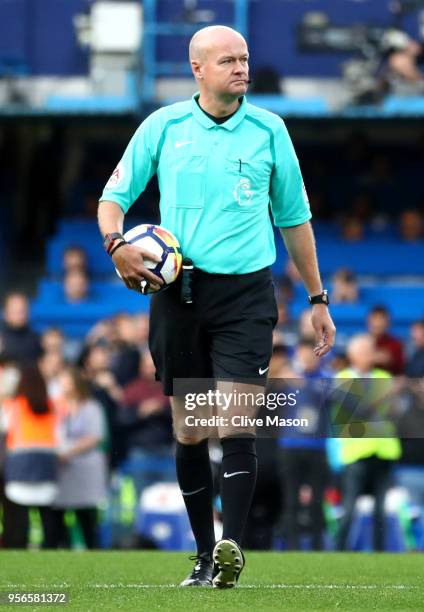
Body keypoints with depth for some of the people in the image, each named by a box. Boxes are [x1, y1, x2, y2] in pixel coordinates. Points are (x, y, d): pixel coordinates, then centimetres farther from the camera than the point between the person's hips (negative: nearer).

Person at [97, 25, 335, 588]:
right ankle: (205, 554, 16)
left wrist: (317, 298, 16)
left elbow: (294, 218, 15)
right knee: (189, 431, 6)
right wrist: (116, 243, -12)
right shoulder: (163, 127, 4)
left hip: (246, 292, -1)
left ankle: (233, 546, -22)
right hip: (180, 290, 1)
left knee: (237, 422, -16)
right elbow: (114, 196, 10)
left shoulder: (269, 130, 5)